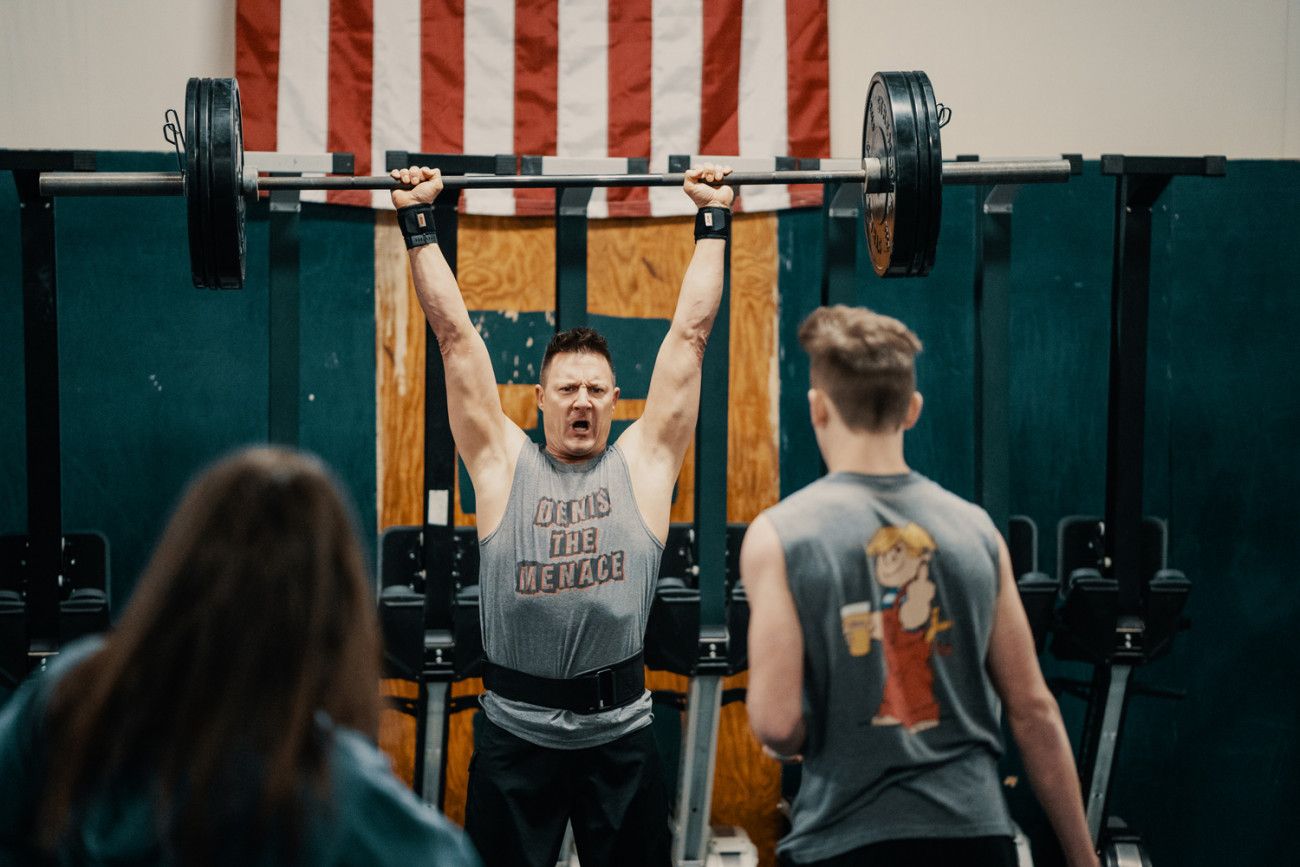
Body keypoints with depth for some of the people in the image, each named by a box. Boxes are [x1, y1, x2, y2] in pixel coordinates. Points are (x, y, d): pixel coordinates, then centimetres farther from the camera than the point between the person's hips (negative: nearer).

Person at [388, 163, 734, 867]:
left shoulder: (643, 464, 5)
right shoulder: (502, 464, 5)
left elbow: (690, 332, 8)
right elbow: (455, 335, 6)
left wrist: (714, 221, 10)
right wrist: (418, 222, 8)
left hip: (618, 733, 0)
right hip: (514, 732, 0)